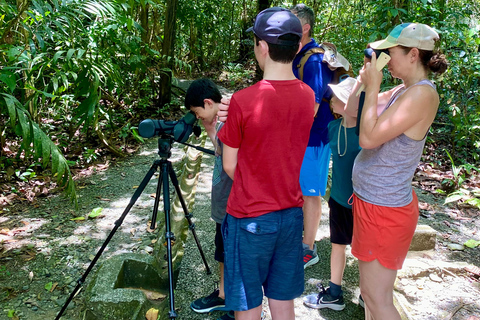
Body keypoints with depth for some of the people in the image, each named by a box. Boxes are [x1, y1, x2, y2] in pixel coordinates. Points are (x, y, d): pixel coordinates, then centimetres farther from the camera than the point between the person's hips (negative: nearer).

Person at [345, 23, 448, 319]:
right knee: (370, 291, 22)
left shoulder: (422, 94, -21)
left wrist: (372, 87, -17)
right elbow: (352, 110, 9)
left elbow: (369, 137, -26)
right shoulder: (403, 90, 7)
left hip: (384, 209, -9)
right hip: (371, 199, 9)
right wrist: (367, 79, 2)